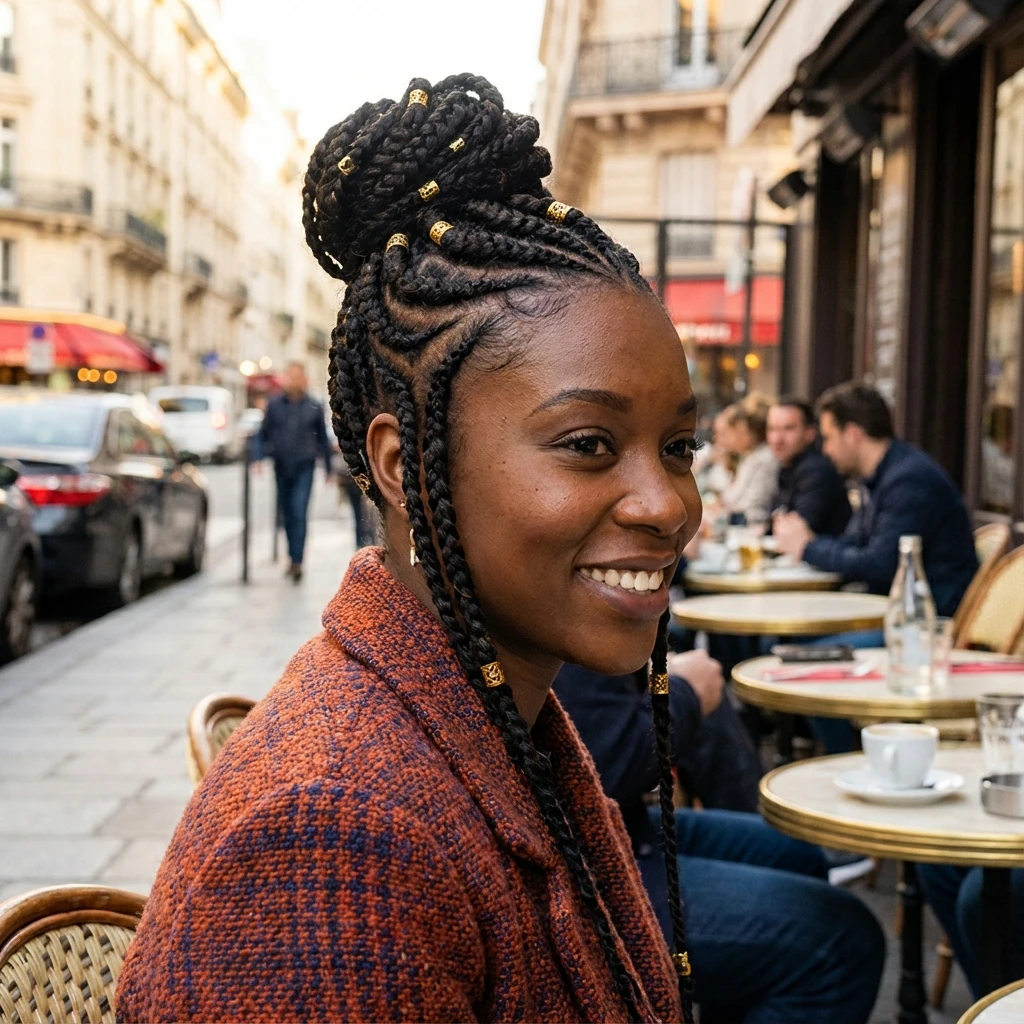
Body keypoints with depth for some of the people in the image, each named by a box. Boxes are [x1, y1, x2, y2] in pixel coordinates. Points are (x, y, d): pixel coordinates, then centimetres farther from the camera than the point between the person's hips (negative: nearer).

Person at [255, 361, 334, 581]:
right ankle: (293, 557, 26)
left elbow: (323, 439, 9)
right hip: (281, 468, 3)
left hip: (304, 468, -3)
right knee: (287, 515, 11)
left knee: (299, 514, -13)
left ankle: (297, 561, -16)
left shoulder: (314, 407, 1)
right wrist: (260, 456, -6)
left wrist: (328, 468, 11)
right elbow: (263, 434, 8)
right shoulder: (274, 404, 3)